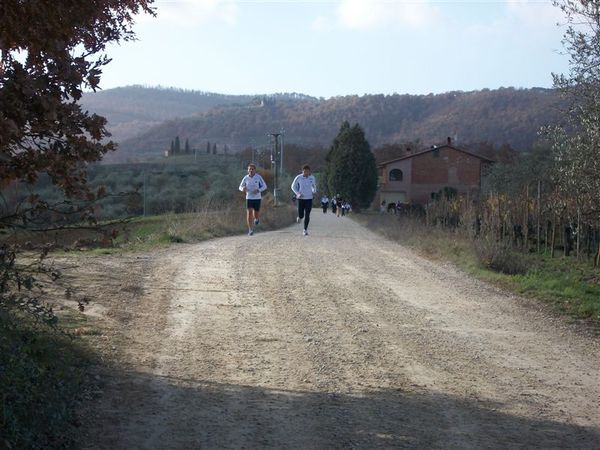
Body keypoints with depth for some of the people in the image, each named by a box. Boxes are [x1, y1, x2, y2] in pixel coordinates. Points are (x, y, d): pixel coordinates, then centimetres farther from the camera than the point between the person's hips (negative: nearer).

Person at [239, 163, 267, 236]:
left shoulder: (258, 177, -8)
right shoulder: (246, 178, -4)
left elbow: (264, 186, -2)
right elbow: (240, 187, 6)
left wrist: (258, 190, -20)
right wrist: (243, 189, -19)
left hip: (257, 198, 0)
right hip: (249, 198, 0)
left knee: (256, 214, 8)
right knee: (249, 213, -13)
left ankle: (256, 218, 47)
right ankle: (250, 230, -7)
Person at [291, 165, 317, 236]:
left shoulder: (312, 178, 1)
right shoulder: (298, 177, -7)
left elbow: (314, 186, 19)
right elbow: (293, 186, 3)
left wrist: (314, 191, -3)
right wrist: (297, 193, -11)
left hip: (309, 198, 2)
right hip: (301, 198, -2)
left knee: (307, 215, -4)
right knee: (301, 215, -6)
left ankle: (305, 230, 9)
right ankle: (299, 217, 32)